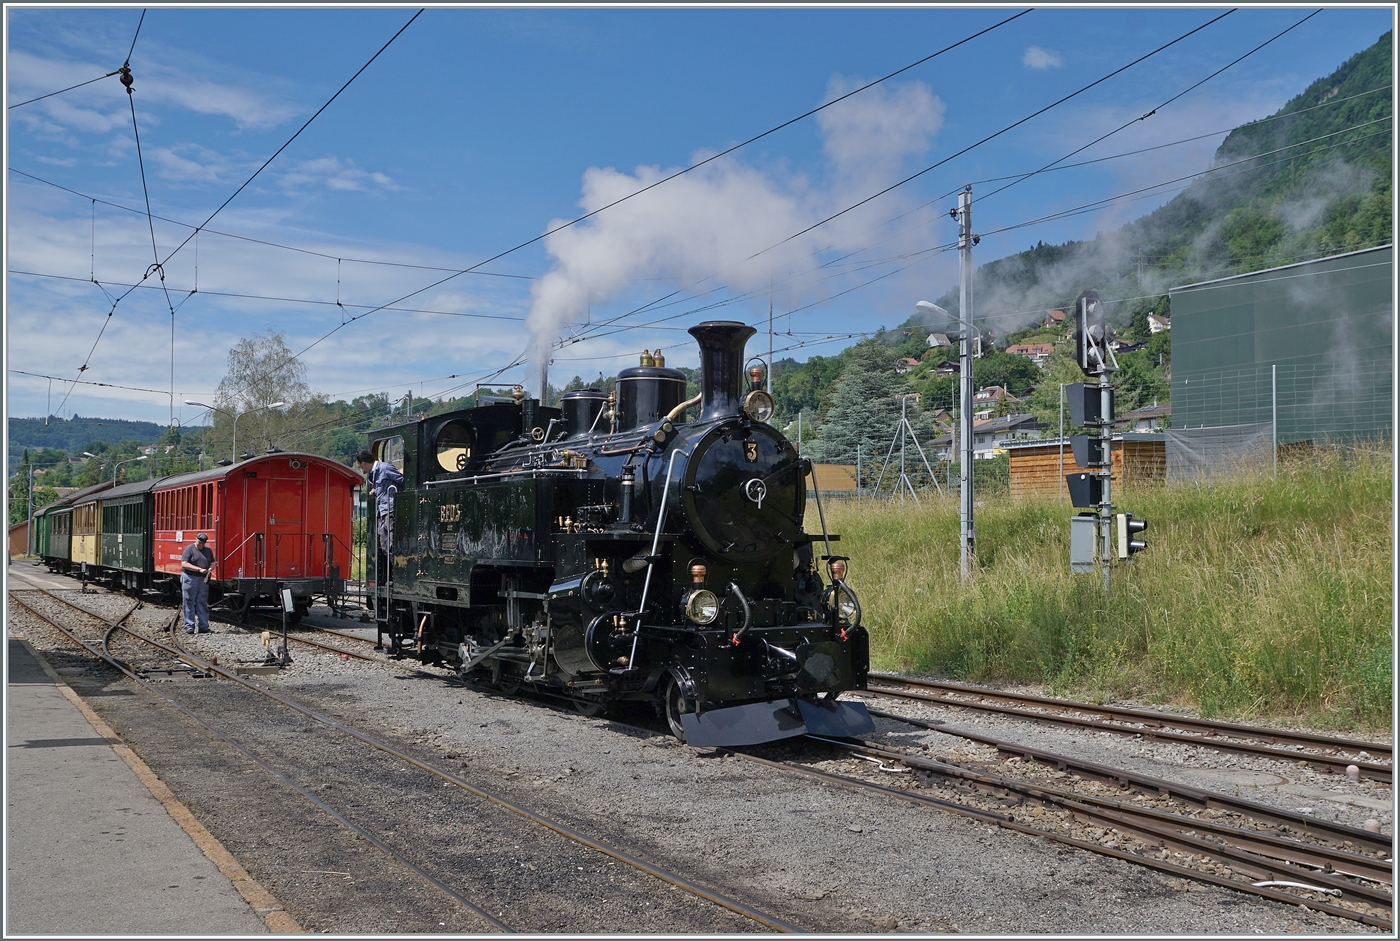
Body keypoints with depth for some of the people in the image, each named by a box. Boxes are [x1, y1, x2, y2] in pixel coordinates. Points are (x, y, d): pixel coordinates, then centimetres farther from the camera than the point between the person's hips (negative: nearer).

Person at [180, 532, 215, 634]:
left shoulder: (208, 550, 13)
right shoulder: (189, 549, -3)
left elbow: (212, 563, 18)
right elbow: (184, 564, -12)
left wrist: (210, 569, -6)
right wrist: (199, 569, -18)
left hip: (203, 580, 4)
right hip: (189, 579, -4)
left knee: (202, 603, 6)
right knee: (189, 603, -1)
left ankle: (204, 626, 8)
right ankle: (189, 627, 3)